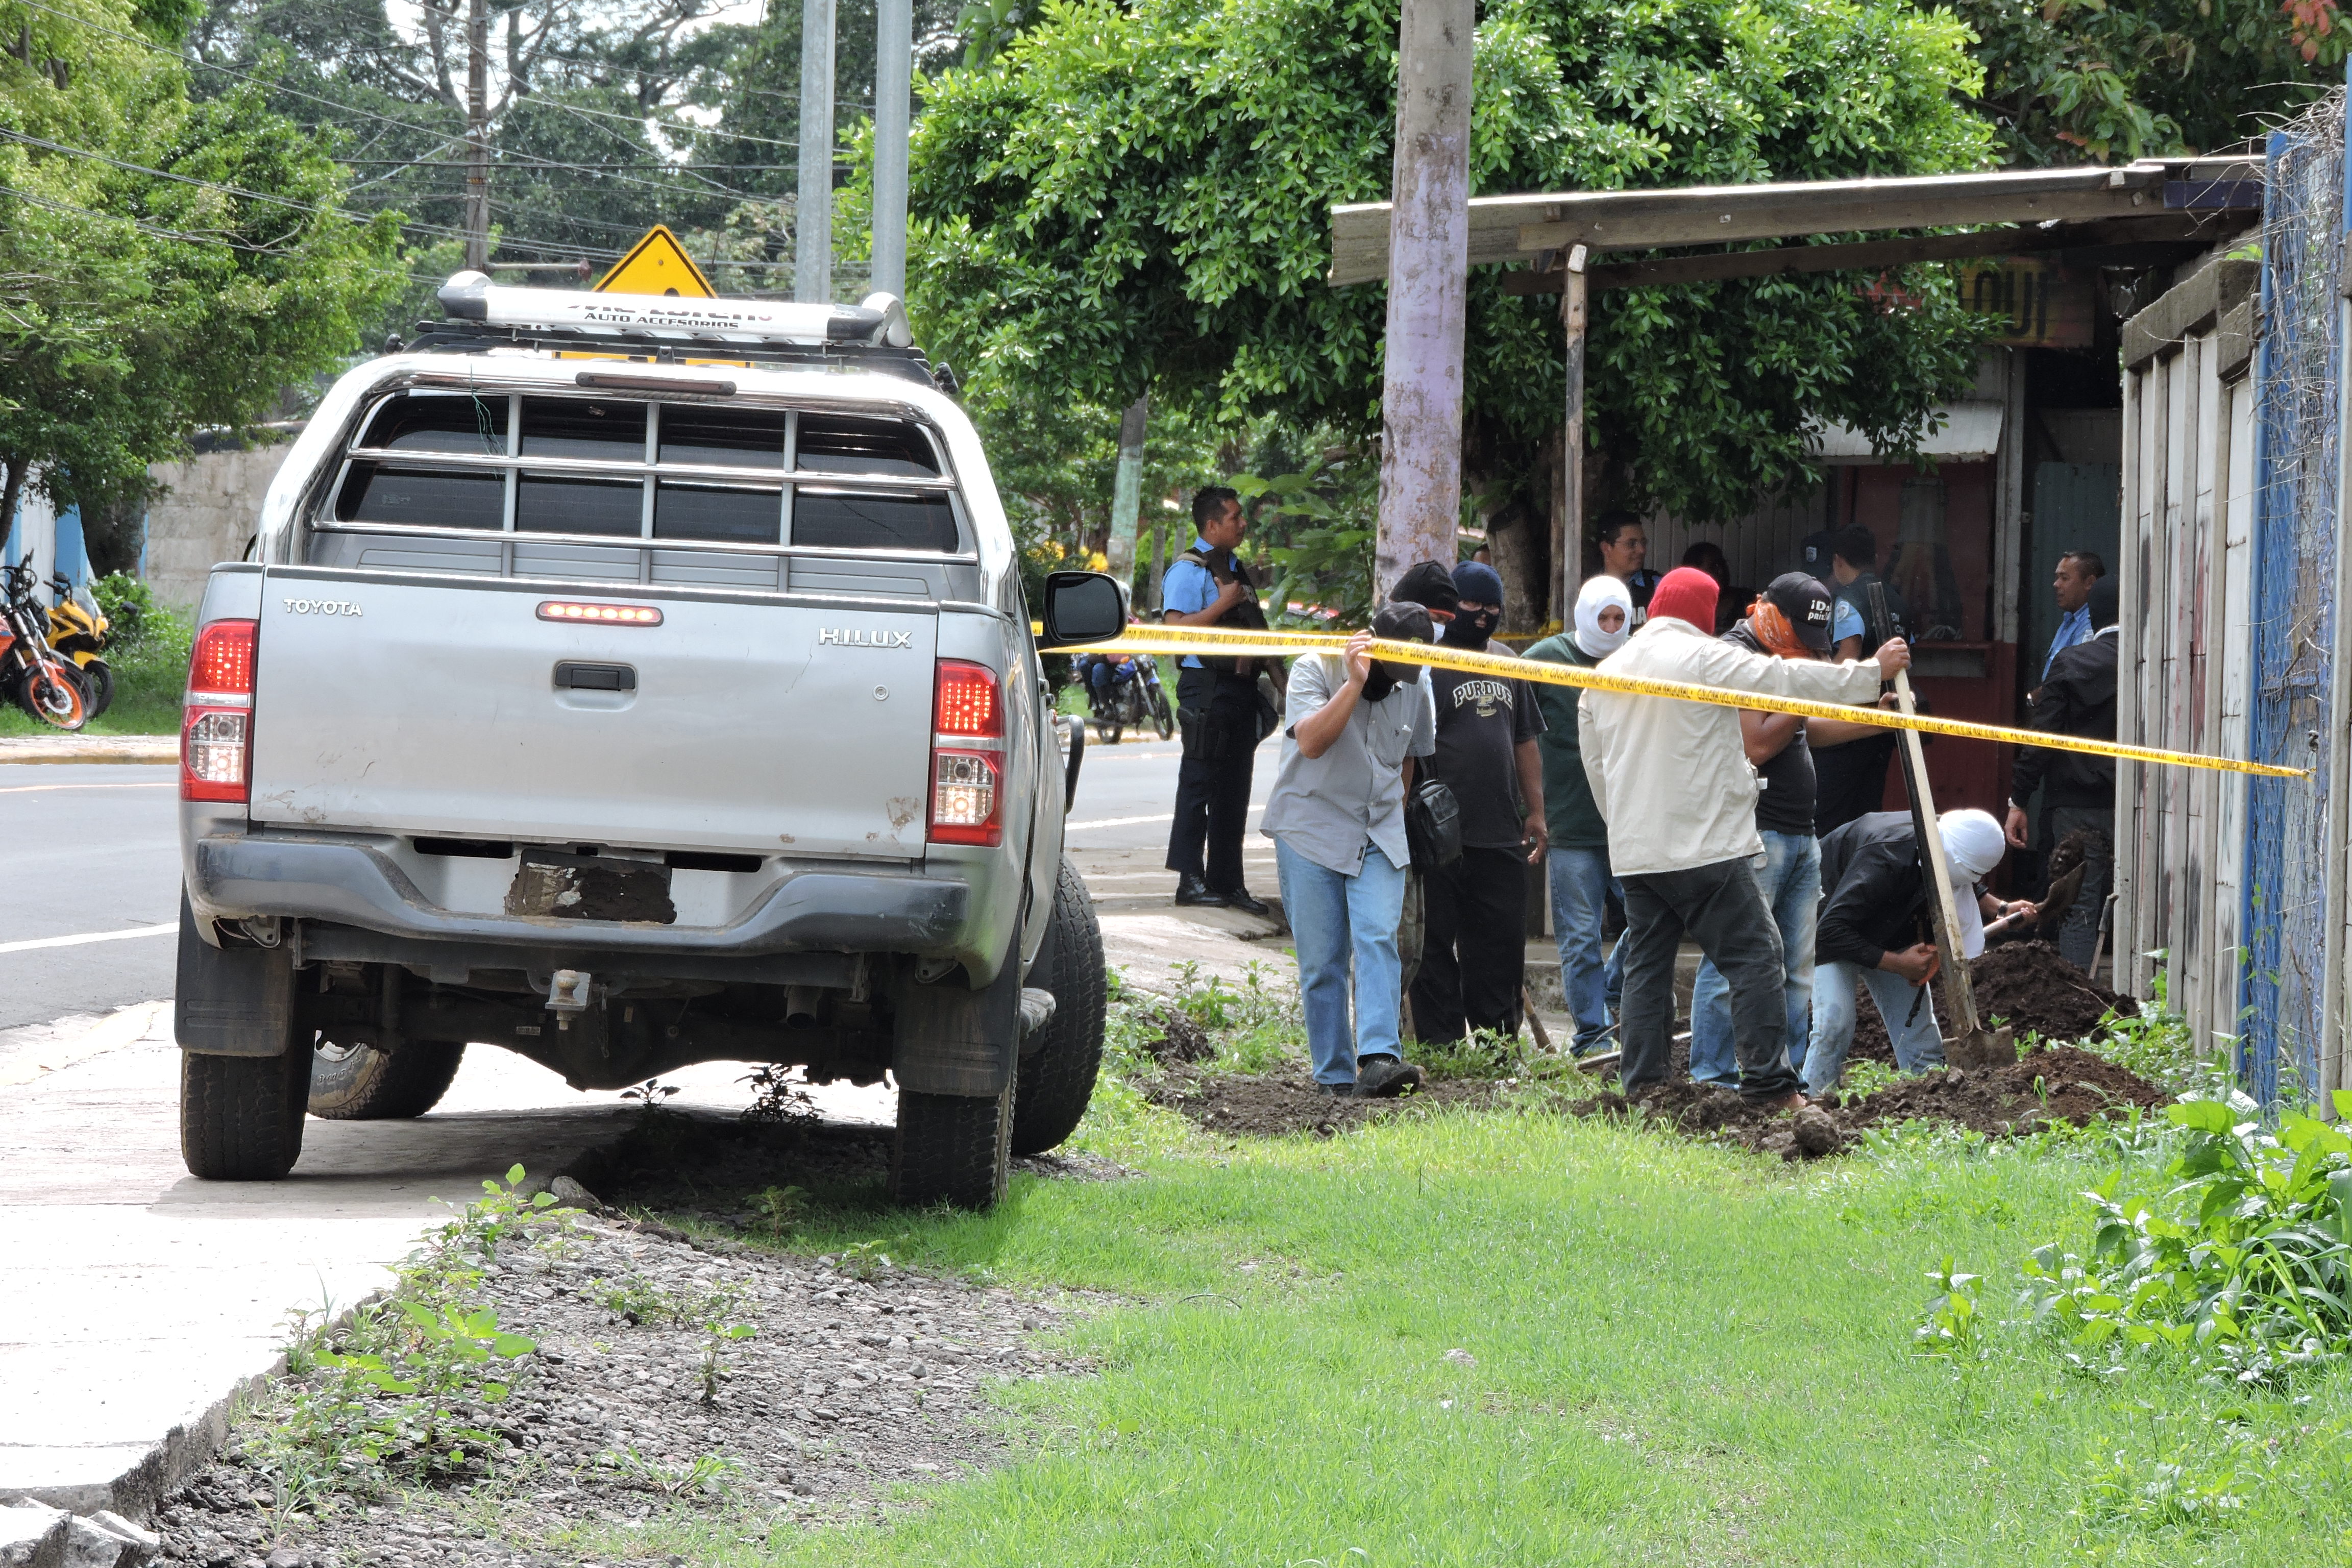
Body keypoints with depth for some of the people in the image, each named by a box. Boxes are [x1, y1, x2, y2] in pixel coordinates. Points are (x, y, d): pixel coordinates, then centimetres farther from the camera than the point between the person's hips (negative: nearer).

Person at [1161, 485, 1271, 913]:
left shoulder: (1237, 570, 18)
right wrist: (1222, 605, -18)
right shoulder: (1189, 570, -8)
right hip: (1206, 688, -8)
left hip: (1241, 686, 8)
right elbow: (1175, 627, -18)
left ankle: (1227, 880, 13)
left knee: (1234, 789, 9)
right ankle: (1190, 879, -4)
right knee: (1199, 783, -6)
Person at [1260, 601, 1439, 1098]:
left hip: (1379, 833, 3)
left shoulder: (1414, 686, 4)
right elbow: (1311, 741, -26)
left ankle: (1379, 1058, -27)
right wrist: (1356, 681, -29)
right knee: (1321, 960, -2)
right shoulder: (1315, 671, -10)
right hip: (1311, 829, -3)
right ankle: (1334, 1074, 4)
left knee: (1378, 940, -16)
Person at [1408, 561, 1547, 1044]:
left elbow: (1525, 745, 24)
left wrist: (1535, 810, 18)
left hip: (1502, 835, 7)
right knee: (1438, 941, -2)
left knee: (1501, 943, 9)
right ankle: (1441, 1041, 1)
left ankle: (1497, 1037, 16)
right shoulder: (1429, 668, -4)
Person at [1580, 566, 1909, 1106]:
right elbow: (1787, 679, -6)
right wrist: (1873, 672, 4)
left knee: (1646, 966, 11)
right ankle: (1769, 1085, -10)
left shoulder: (1606, 673, 15)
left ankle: (1640, 1087, 8)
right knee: (1754, 957, -4)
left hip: (1634, 853, 7)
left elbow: (1596, 768, 21)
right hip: (1707, 847, -7)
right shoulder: (1703, 657, -7)